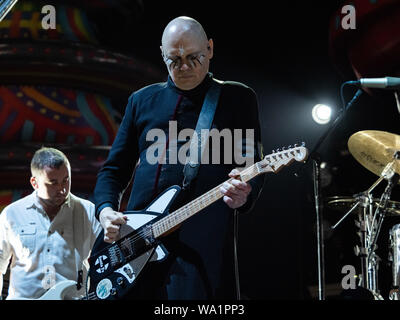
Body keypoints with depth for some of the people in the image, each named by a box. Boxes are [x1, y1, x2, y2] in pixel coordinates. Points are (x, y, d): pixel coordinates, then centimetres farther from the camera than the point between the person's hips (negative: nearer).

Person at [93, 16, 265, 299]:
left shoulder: (238, 98, 10)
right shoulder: (142, 100, 19)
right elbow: (114, 169, 20)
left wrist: (243, 194, -20)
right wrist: (106, 210, 1)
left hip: (201, 241, -4)